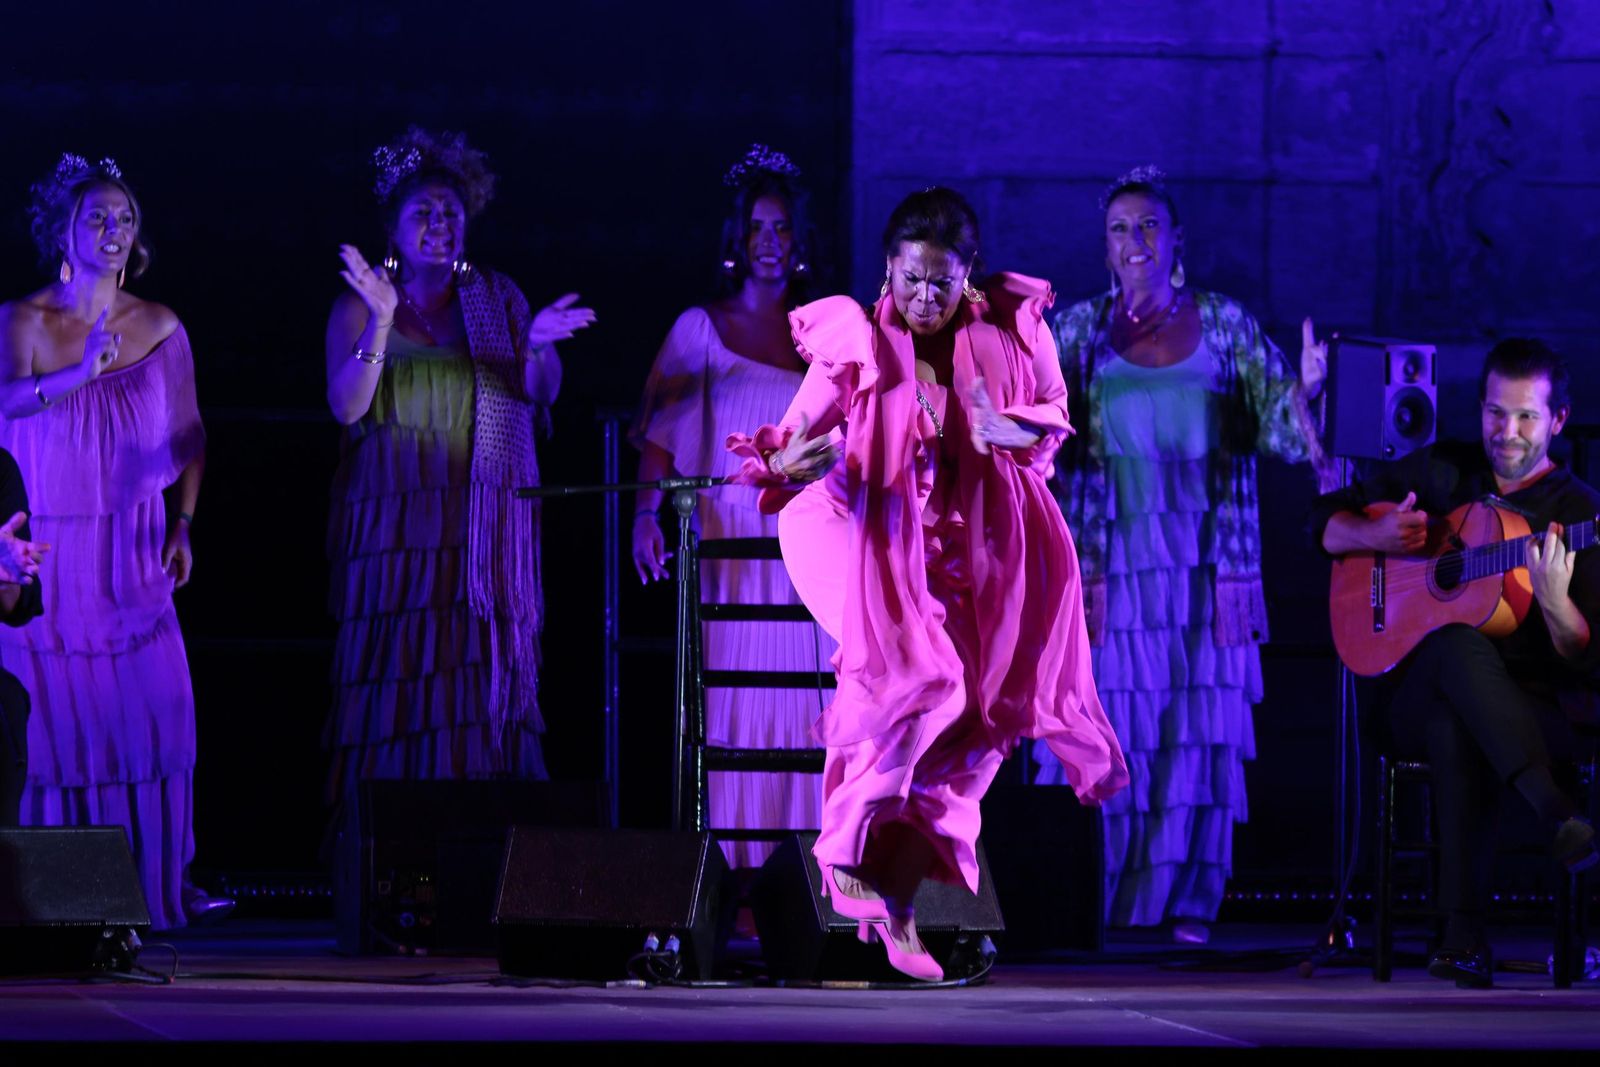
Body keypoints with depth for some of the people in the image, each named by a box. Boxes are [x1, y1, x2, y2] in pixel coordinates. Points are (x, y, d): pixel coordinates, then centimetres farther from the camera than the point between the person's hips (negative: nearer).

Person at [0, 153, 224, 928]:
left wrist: (181, 525, 1)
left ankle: (162, 882, -1)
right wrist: (78, 376, -31)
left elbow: (190, 436, 11)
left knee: (152, 711, -5)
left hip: (131, 554, 2)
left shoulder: (159, 329, 7)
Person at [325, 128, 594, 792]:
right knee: (400, 681, -8)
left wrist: (535, 345, -15)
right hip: (396, 528, -2)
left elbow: (543, 391, 6)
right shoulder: (359, 306, 4)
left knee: (485, 681, -3)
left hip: (484, 530, 2)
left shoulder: (497, 297, 11)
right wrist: (381, 321, -21)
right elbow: (348, 406, -9)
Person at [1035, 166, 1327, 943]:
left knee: (1200, 733, -2)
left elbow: (1278, 425, 3)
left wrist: (1304, 390, -16)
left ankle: (1187, 906, 3)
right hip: (1112, 559, 0)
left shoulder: (1223, 324, 7)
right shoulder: (1081, 329, 8)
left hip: (1204, 565, 0)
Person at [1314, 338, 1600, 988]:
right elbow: (1326, 526, 15)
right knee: (1461, 642, -37)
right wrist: (1375, 534, -7)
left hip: (1533, 709, -2)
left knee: (1457, 726, -40)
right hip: (1422, 687, 2)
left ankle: (1463, 935, -46)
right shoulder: (1440, 473, 11)